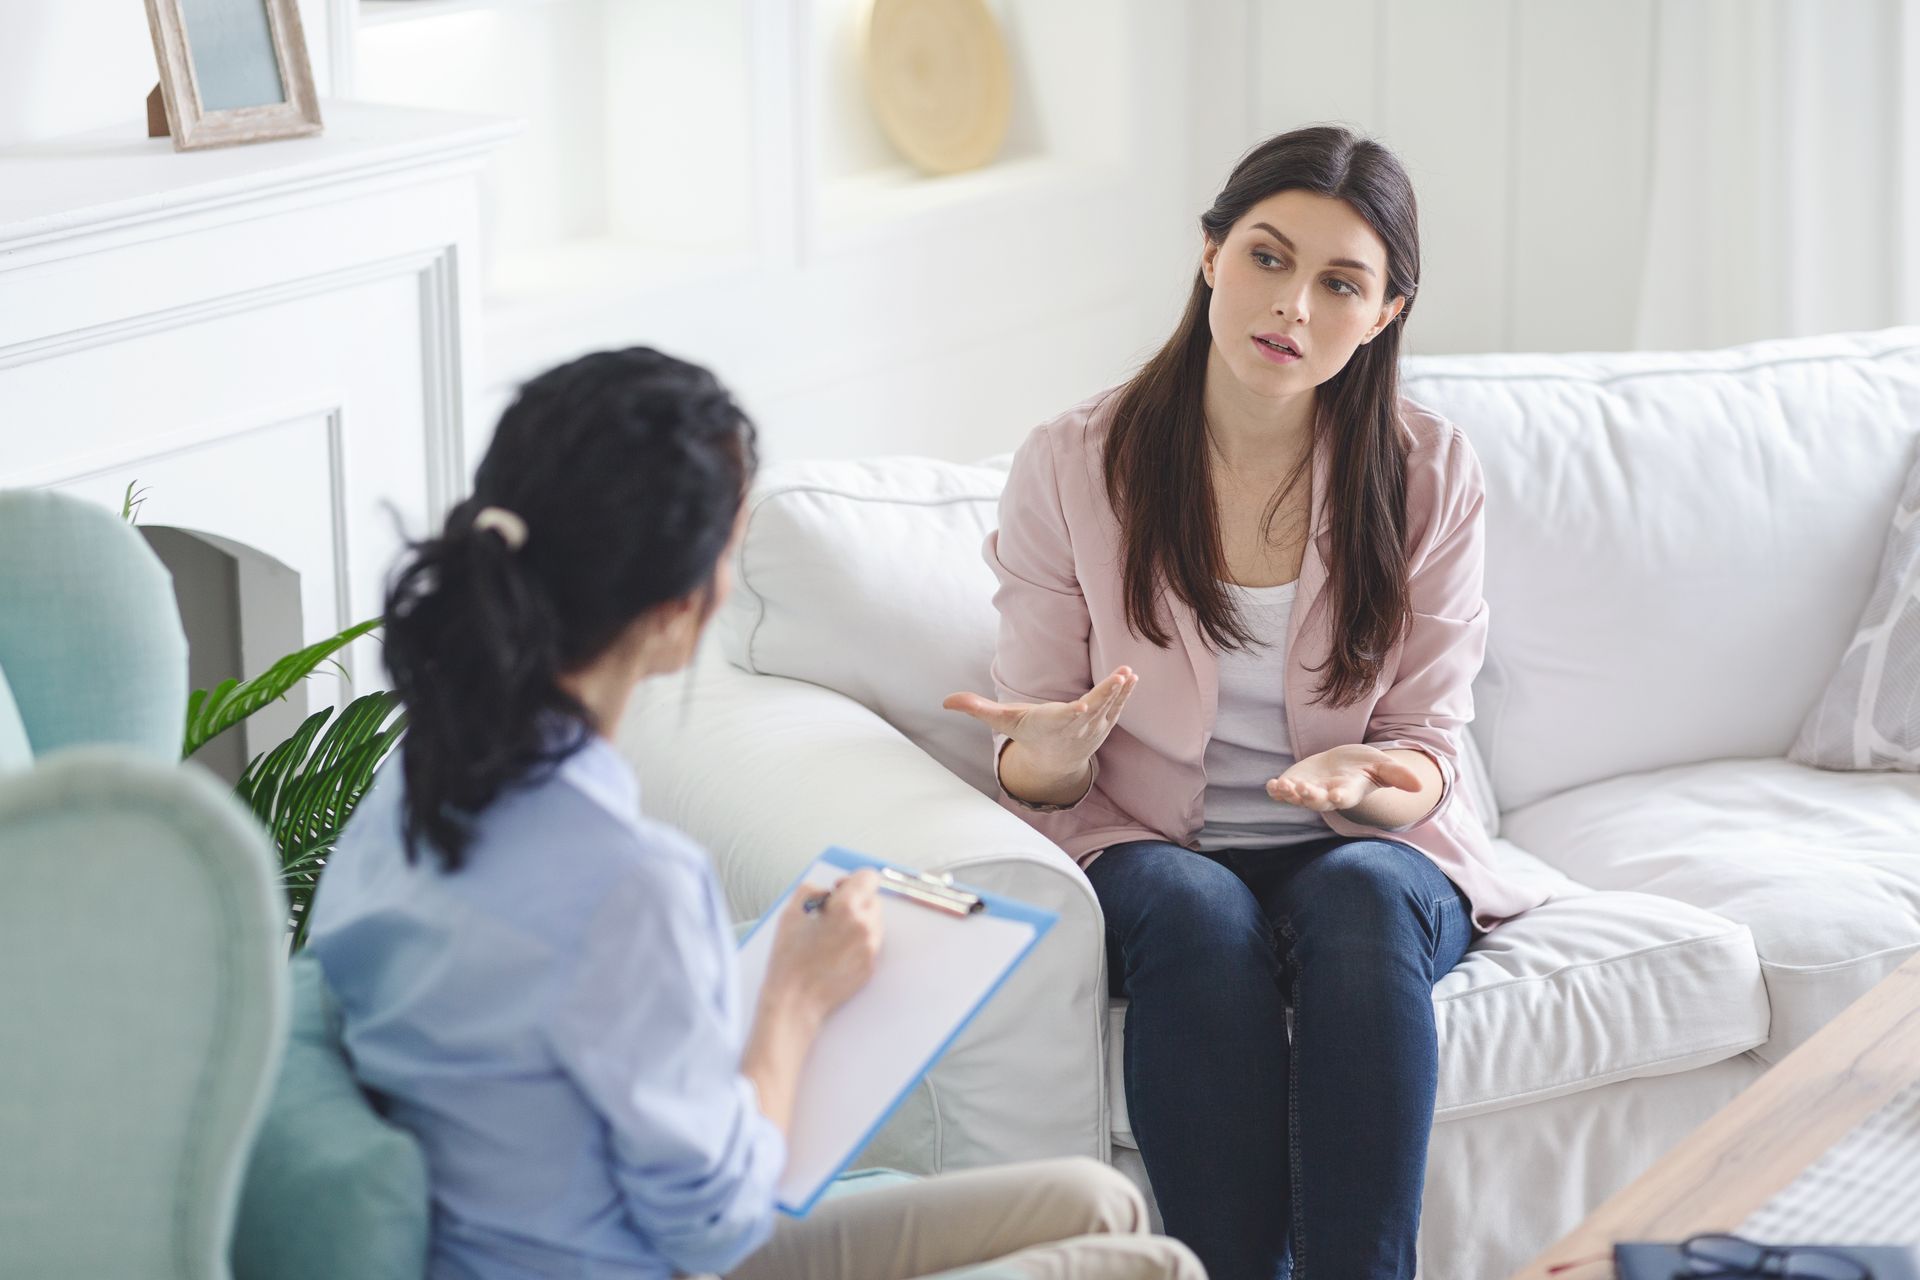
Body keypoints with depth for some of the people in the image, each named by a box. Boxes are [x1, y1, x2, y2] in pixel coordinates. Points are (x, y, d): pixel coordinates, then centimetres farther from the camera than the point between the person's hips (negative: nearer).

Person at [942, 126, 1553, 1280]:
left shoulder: (1429, 476, 0)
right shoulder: (1071, 468, -2)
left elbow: (1427, 743, 0)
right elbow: (1033, 769, 0)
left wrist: (1356, 783, -25)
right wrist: (1050, 756, -26)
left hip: (1364, 851, 1)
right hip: (1145, 849, -1)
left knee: (1358, 900, -34)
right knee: (1199, 916, -35)